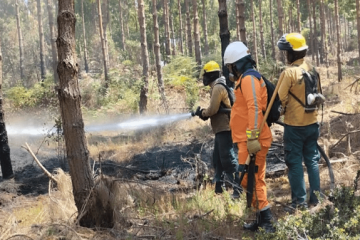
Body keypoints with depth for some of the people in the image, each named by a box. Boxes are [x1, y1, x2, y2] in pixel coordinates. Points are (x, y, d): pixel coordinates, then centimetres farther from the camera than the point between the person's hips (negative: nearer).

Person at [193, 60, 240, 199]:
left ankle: (238, 189, -11)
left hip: (225, 129, -11)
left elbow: (213, 109, -19)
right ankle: (218, 187, 26)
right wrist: (205, 113, 8)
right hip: (222, 129, 11)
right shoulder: (219, 86, 19)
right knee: (217, 159, 17)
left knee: (228, 159, -11)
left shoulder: (218, 87, -14)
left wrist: (202, 112, 0)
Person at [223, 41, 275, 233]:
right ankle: (263, 219, 21)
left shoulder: (248, 78, -13)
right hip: (249, 140, 10)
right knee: (255, 180, 14)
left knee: (249, 178, -10)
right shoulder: (247, 79, 19)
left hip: (252, 141, -10)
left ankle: (265, 217, -9)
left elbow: (255, 109, -23)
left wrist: (252, 137, -26)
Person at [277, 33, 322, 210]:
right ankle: (315, 197, 17)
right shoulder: (312, 70, 5)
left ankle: (300, 200, 2)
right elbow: (318, 95, 12)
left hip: (294, 125, -6)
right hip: (312, 123, 7)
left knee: (295, 162, 1)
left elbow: (280, 99, -15)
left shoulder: (289, 72, -17)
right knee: (312, 160, 14)